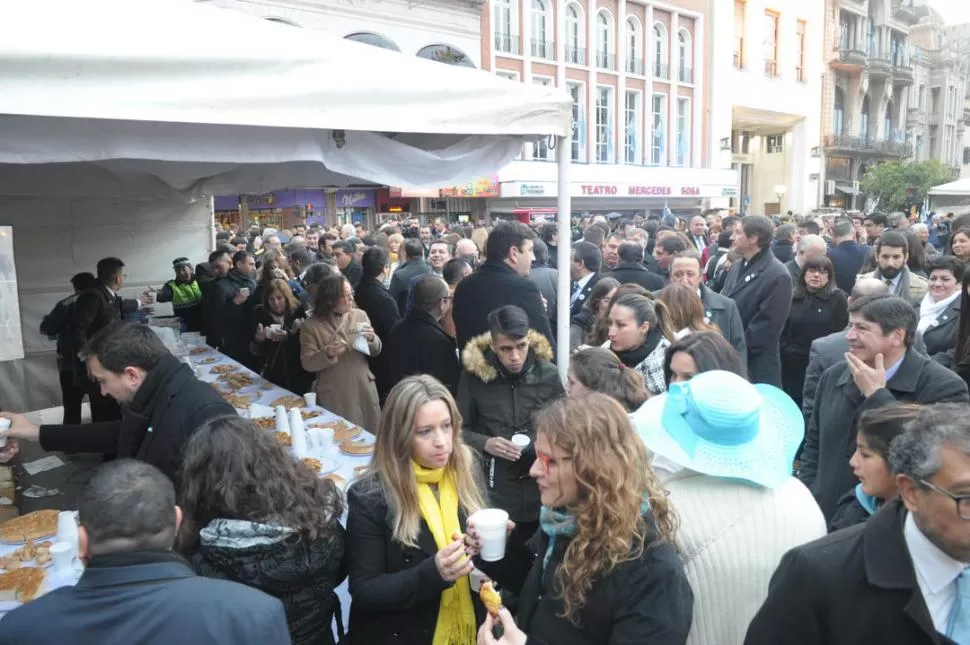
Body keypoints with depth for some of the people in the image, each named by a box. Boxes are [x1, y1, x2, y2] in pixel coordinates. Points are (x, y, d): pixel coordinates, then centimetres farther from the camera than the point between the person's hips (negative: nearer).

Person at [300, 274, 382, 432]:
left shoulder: (360, 315, 3)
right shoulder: (311, 326, -6)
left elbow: (376, 352, 7)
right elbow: (307, 363, -8)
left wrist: (372, 339, -15)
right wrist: (327, 354, -26)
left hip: (363, 389, 3)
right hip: (334, 395, -3)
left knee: (370, 434, 11)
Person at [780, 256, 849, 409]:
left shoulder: (837, 298, -3)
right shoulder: (793, 297, 7)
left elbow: (842, 331, -5)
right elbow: (783, 329, 12)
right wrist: (784, 350, 3)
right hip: (792, 364, 3)